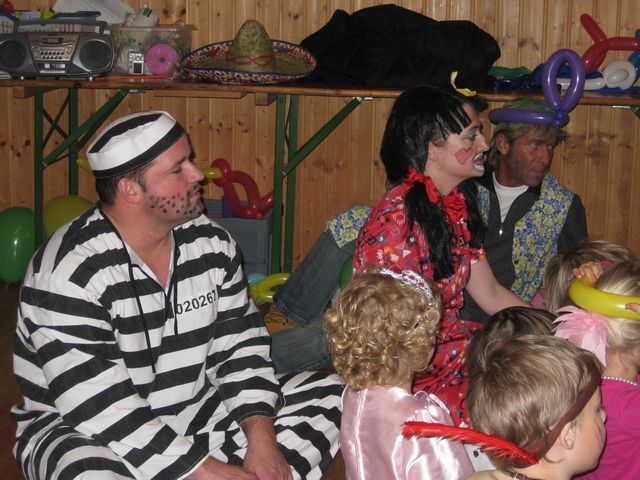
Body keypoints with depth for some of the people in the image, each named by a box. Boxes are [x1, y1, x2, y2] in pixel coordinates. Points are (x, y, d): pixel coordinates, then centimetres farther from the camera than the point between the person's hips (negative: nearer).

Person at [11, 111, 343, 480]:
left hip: (195, 412, 6)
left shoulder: (212, 242, -1)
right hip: (84, 431, -6)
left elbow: (239, 346, 2)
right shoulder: (71, 271, -22)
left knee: (328, 393, -3)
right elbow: (101, 407, -26)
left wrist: (261, 439, -13)